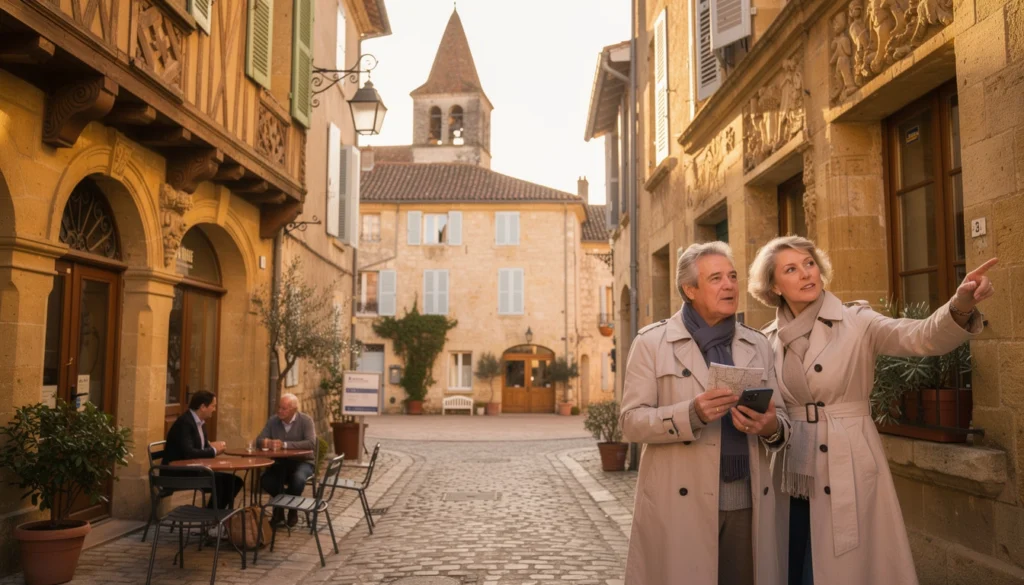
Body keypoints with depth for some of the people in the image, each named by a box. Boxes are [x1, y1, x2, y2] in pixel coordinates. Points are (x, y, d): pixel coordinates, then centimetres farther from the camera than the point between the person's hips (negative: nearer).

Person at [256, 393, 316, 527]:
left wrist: (285, 444, -30)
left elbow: (311, 443, -25)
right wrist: (268, 443, -27)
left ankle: (292, 508, -3)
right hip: (280, 463, 3)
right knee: (265, 481, -26)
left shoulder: (305, 420, -12)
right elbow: (259, 440, 0)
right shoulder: (273, 420, 1)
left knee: (298, 479, -36)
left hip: (302, 462, -3)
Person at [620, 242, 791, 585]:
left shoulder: (758, 345, 12)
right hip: (680, 505, -3)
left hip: (748, 503, 4)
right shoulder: (652, 342, 0)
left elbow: (781, 418, 12)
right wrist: (691, 414, -22)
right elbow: (631, 422, -6)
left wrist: (771, 427, -12)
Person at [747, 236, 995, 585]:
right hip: (790, 476, 3)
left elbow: (924, 337, -22)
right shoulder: (768, 340, 4)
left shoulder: (857, 323, -5)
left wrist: (960, 306, -40)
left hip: (848, 471, -2)